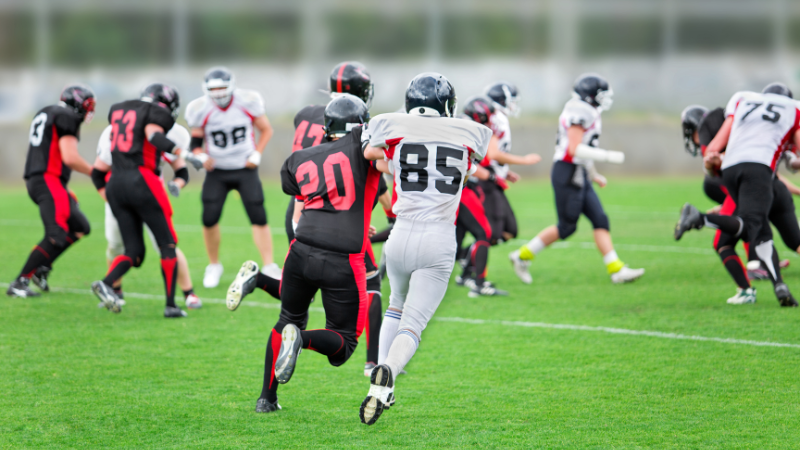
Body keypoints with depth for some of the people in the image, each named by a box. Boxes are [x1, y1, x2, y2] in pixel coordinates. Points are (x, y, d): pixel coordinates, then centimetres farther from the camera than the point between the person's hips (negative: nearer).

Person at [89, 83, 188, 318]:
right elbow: (154, 135, -22)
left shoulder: (117, 110, 18)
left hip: (116, 184, 6)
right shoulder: (158, 113, -1)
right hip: (142, 182, -6)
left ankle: (106, 283, -16)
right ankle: (171, 305, 3)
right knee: (168, 244, 7)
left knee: (134, 252, 10)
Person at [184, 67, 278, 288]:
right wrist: (201, 157, -16)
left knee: (259, 217, -10)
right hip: (217, 171, 1)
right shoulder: (201, 110, -10)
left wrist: (256, 154, -7)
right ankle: (214, 266, 15)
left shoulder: (247, 102, -10)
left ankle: (269, 267, -5)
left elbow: (266, 130, 4)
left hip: (245, 170, -1)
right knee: (209, 218, -7)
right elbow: (196, 141, 4)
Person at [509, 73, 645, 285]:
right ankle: (522, 256, 10)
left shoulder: (587, 113, 14)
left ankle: (616, 269, 0)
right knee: (566, 227, -3)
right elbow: (575, 149, -25)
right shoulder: (580, 113, -17)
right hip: (567, 174, -10)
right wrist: (608, 156, -22)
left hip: (580, 176, 10)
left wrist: (593, 175, 30)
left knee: (600, 220, 3)